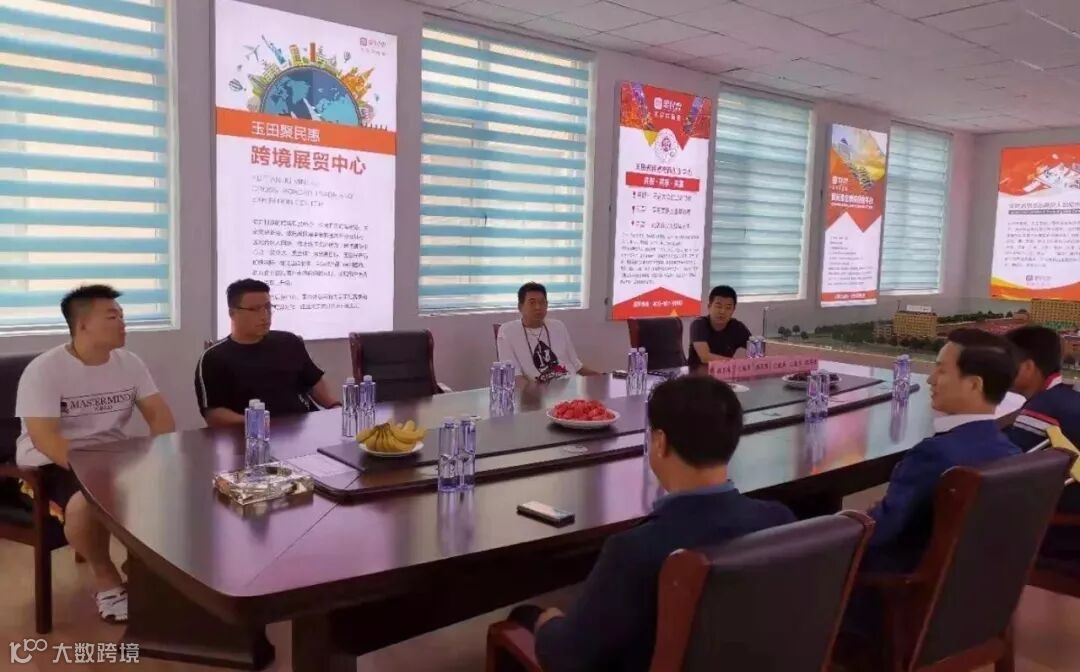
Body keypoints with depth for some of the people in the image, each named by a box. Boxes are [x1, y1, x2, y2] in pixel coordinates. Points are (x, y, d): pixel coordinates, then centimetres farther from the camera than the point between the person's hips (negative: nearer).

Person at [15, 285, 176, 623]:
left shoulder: (129, 363, 2)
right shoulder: (44, 370, -14)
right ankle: (106, 579, -8)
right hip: (53, 464, -5)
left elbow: (159, 415, 0)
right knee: (86, 503, -36)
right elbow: (45, 439, -23)